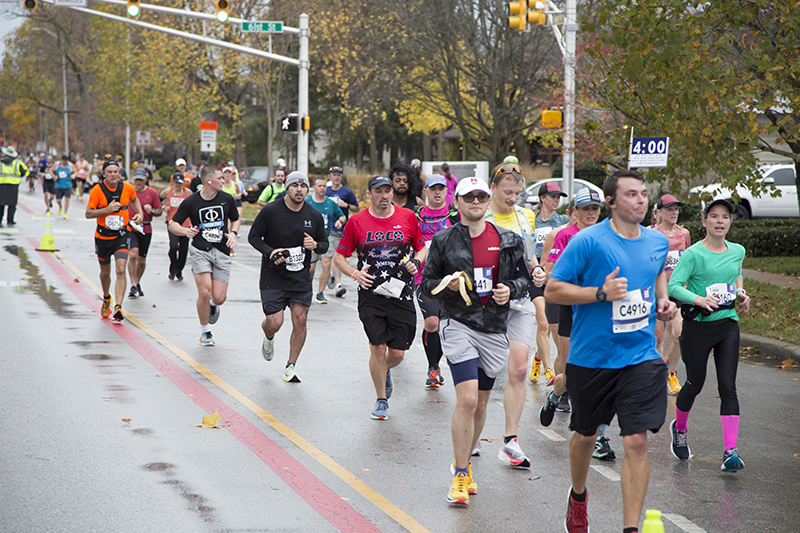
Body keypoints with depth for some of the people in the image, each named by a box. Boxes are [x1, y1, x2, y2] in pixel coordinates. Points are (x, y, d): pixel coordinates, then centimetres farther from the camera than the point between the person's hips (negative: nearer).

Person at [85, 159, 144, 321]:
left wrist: (140, 213, 3)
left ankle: (118, 307, -21)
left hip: (122, 235, 0)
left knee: (121, 270, -17)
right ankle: (106, 298, 44)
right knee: (105, 272, 15)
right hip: (103, 236, 0)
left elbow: (134, 200, 21)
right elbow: (88, 213, -10)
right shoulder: (97, 190, -10)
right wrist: (107, 209, -23)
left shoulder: (127, 188, -3)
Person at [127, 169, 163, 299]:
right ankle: (133, 286, -19)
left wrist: (151, 211, -15)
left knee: (142, 260, 9)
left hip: (146, 230, 2)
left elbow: (159, 211, 6)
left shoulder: (152, 193, 3)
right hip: (130, 228, -2)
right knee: (133, 254, -22)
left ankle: (137, 283, 33)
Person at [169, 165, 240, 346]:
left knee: (219, 298, -7)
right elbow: (172, 224, 4)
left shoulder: (227, 199, 4)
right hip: (200, 250, -2)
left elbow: (235, 219, 21)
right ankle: (205, 332, 5)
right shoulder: (191, 202, -4)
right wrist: (186, 231, -17)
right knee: (205, 292, -16)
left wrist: (233, 233, 0)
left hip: (222, 252, 2)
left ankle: (213, 305, 33)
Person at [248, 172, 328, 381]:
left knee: (300, 321, -5)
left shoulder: (314, 216, 1)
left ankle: (291, 367, 10)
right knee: (275, 322, -7)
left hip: (301, 278, 3)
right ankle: (269, 339, 32)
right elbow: (253, 237, -1)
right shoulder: (270, 211, -9)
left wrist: (315, 245, -14)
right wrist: (270, 252, -18)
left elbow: (324, 245, 10)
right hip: (273, 277, -3)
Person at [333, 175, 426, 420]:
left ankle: (386, 372, 37)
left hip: (401, 294, 1)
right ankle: (381, 400, 9)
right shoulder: (357, 222, 0)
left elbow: (422, 248, 17)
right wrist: (355, 274, -10)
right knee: (378, 348, -9)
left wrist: (416, 262, -4)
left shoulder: (408, 217, 4)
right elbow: (339, 256, 7)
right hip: (371, 294, -1)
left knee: (397, 353, 1)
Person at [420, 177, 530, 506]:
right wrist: (447, 286, -15)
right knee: (467, 400, -16)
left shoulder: (508, 241, 7)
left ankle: (463, 462, 31)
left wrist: (512, 290, -6)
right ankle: (461, 475, -7)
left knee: (480, 403, 12)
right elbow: (427, 284, 5)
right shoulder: (444, 241, 1)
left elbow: (524, 278, 16)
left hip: (495, 328, 4)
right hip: (459, 326, -3)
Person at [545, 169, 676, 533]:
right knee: (586, 435, 17)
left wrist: (662, 300, 9)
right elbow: (552, 290, -12)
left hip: (641, 358, 2)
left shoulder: (657, 242, 4)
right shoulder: (588, 241, -12)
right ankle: (578, 497, 46)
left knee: (636, 442, -9)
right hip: (591, 358, -2)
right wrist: (601, 292, -23)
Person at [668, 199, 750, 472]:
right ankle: (679, 429, 40)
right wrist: (699, 299, -34)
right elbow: (673, 286, -19)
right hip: (698, 325, -3)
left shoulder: (737, 251, 7)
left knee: (728, 387, -7)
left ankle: (730, 451, -12)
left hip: (728, 324, 3)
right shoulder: (693, 254, -11)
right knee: (695, 383, 9)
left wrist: (740, 292, 8)